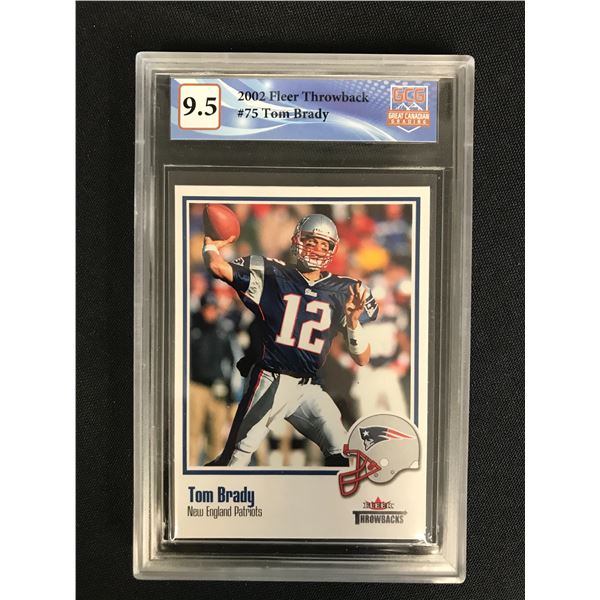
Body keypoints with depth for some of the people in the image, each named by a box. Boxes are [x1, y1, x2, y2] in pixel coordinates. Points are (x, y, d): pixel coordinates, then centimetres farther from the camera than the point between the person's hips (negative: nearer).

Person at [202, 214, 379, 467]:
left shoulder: (342, 292, 4)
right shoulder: (271, 275, -1)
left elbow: (362, 359, 3)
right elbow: (218, 266, -14)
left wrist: (353, 321, -14)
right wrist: (211, 246, 7)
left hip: (309, 388, 4)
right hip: (270, 381, -3)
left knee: (341, 454, 6)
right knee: (236, 458, 0)